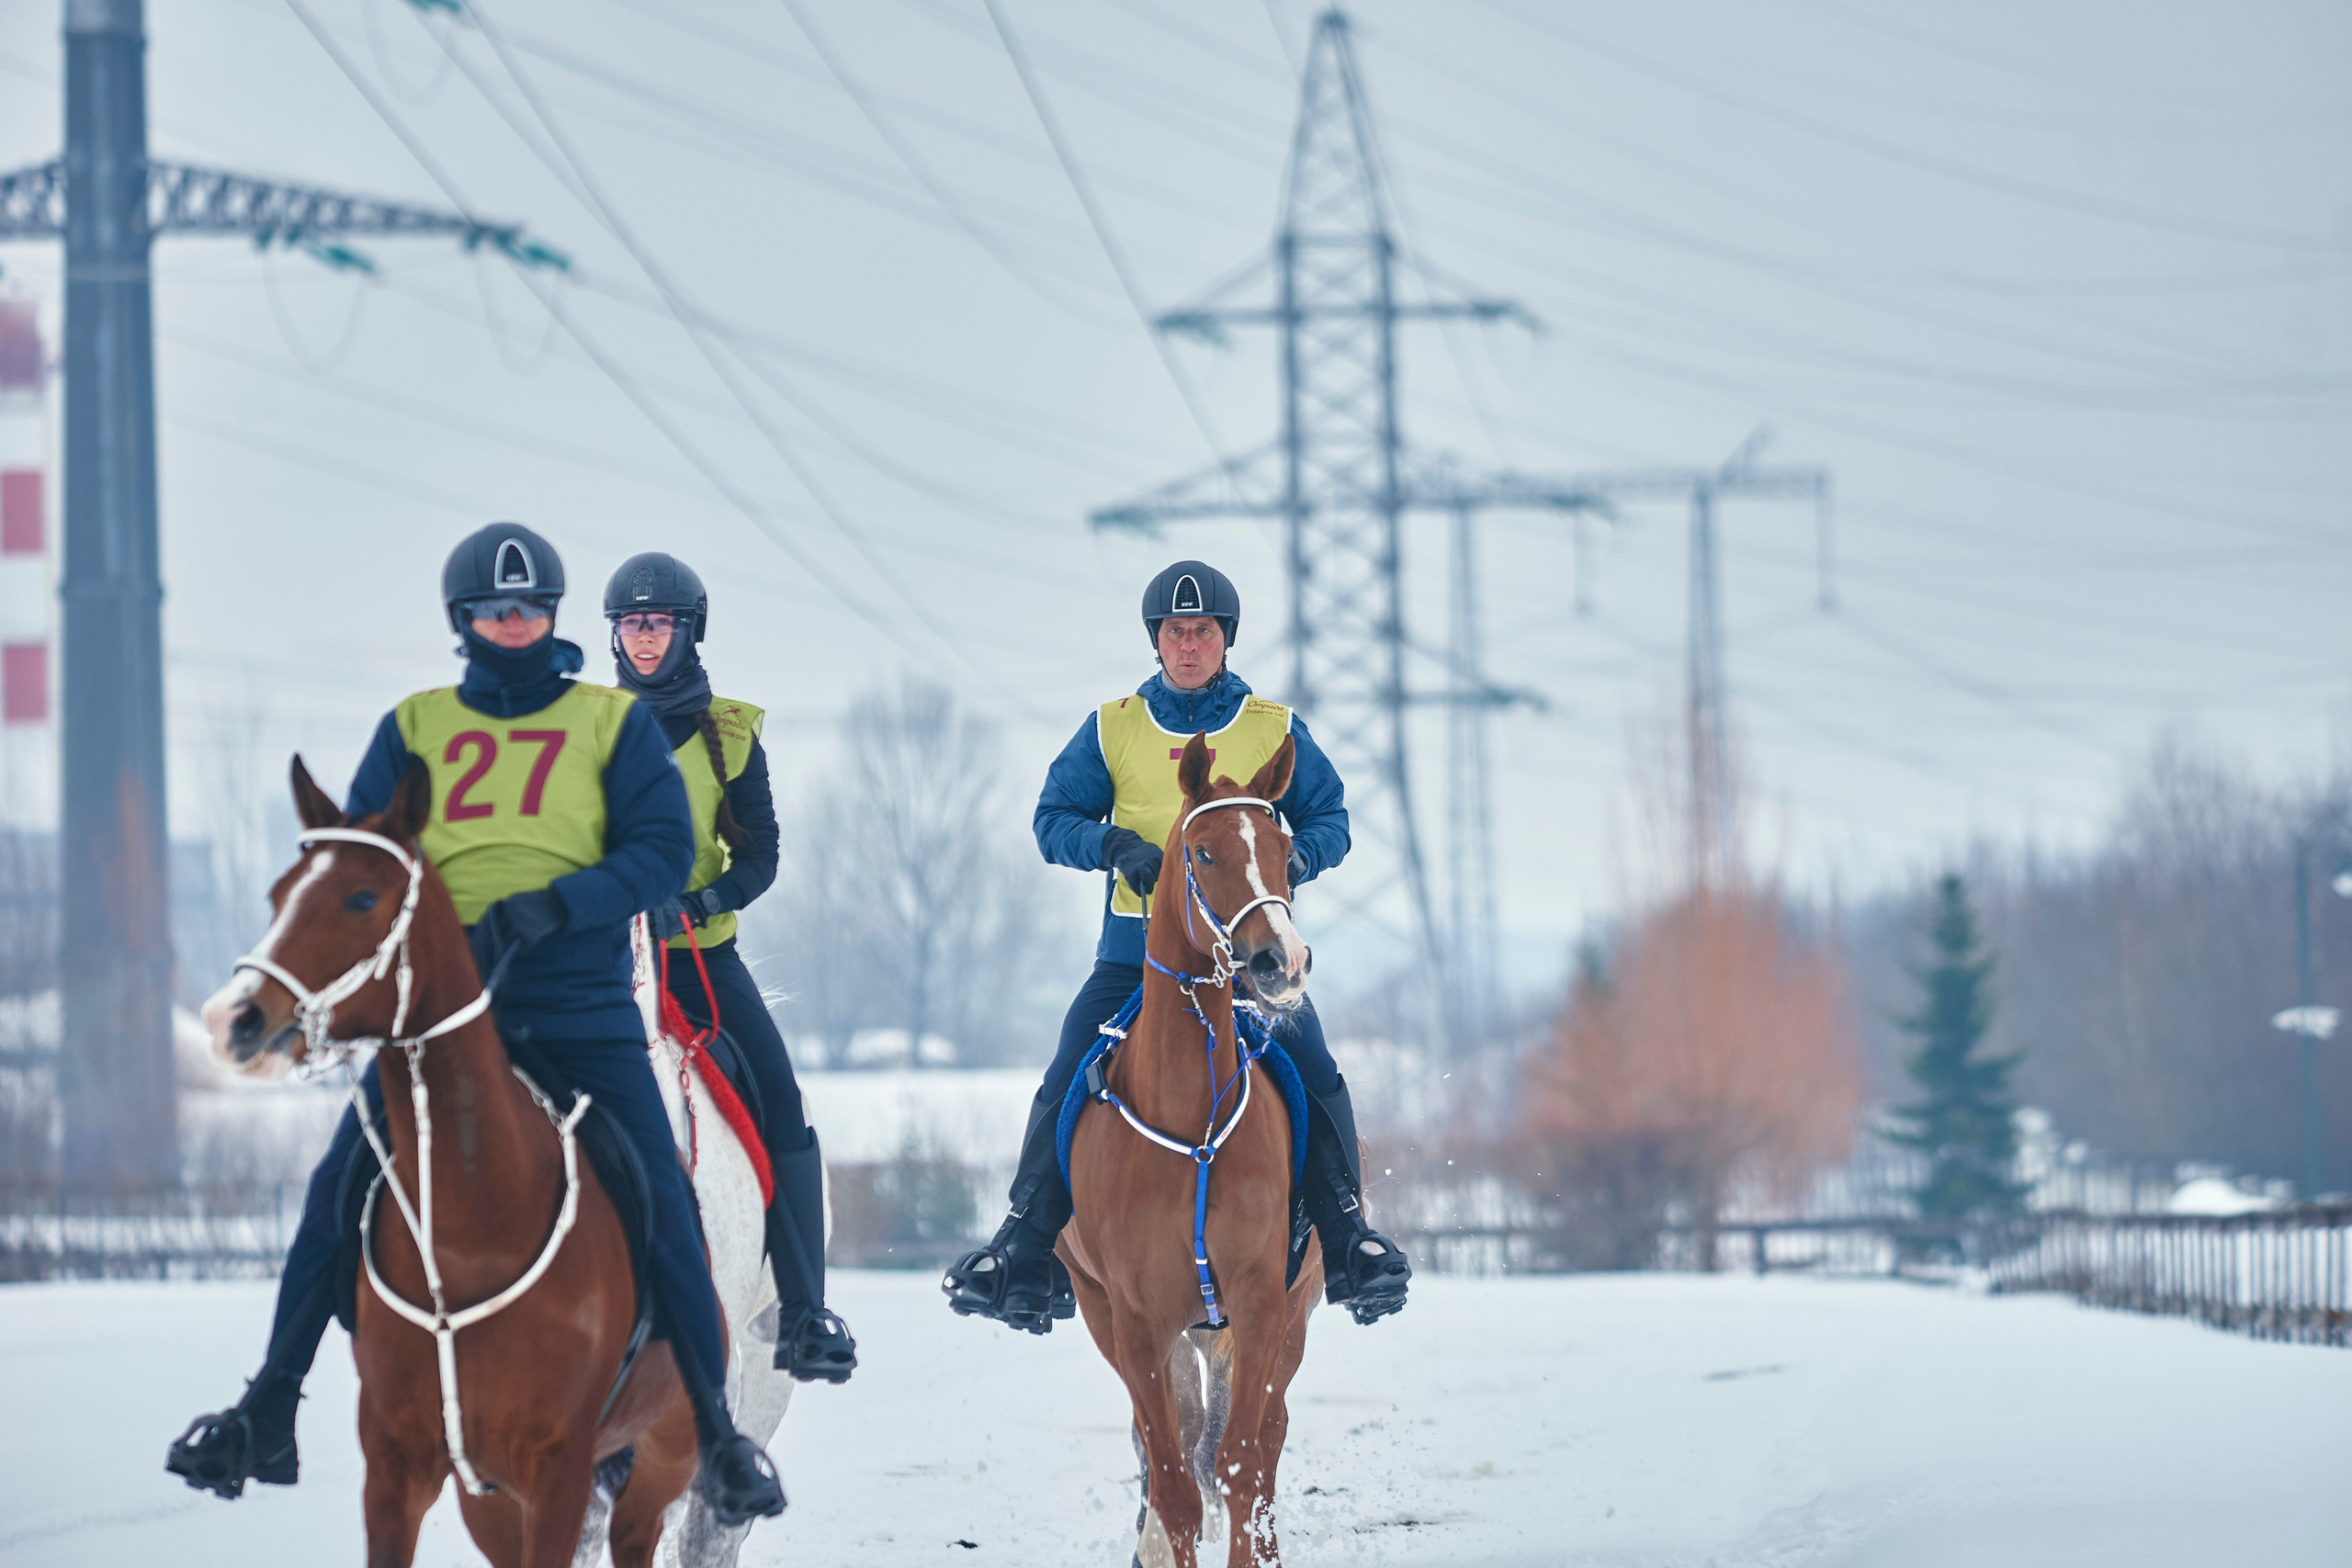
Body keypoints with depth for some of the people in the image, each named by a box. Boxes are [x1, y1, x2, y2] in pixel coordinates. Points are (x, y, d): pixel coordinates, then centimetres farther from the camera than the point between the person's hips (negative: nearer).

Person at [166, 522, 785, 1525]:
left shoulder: (614, 725, 9)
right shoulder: (413, 730, 13)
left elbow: (664, 850, -2)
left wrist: (545, 910, -17)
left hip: (580, 1008, -1)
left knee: (659, 1208, -9)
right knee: (338, 1197, -9)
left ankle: (716, 1435, 2)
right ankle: (266, 1420, -1)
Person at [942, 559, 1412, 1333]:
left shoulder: (1275, 731, 7)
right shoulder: (1111, 730, 7)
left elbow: (1330, 820, 11)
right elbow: (1054, 819, 8)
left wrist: (1296, 857, -12)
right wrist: (1114, 845, -12)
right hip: (1137, 946, 1)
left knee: (1317, 1080, -17)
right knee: (1064, 1088, -10)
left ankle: (1346, 1241, -3)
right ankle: (1025, 1255, -1)